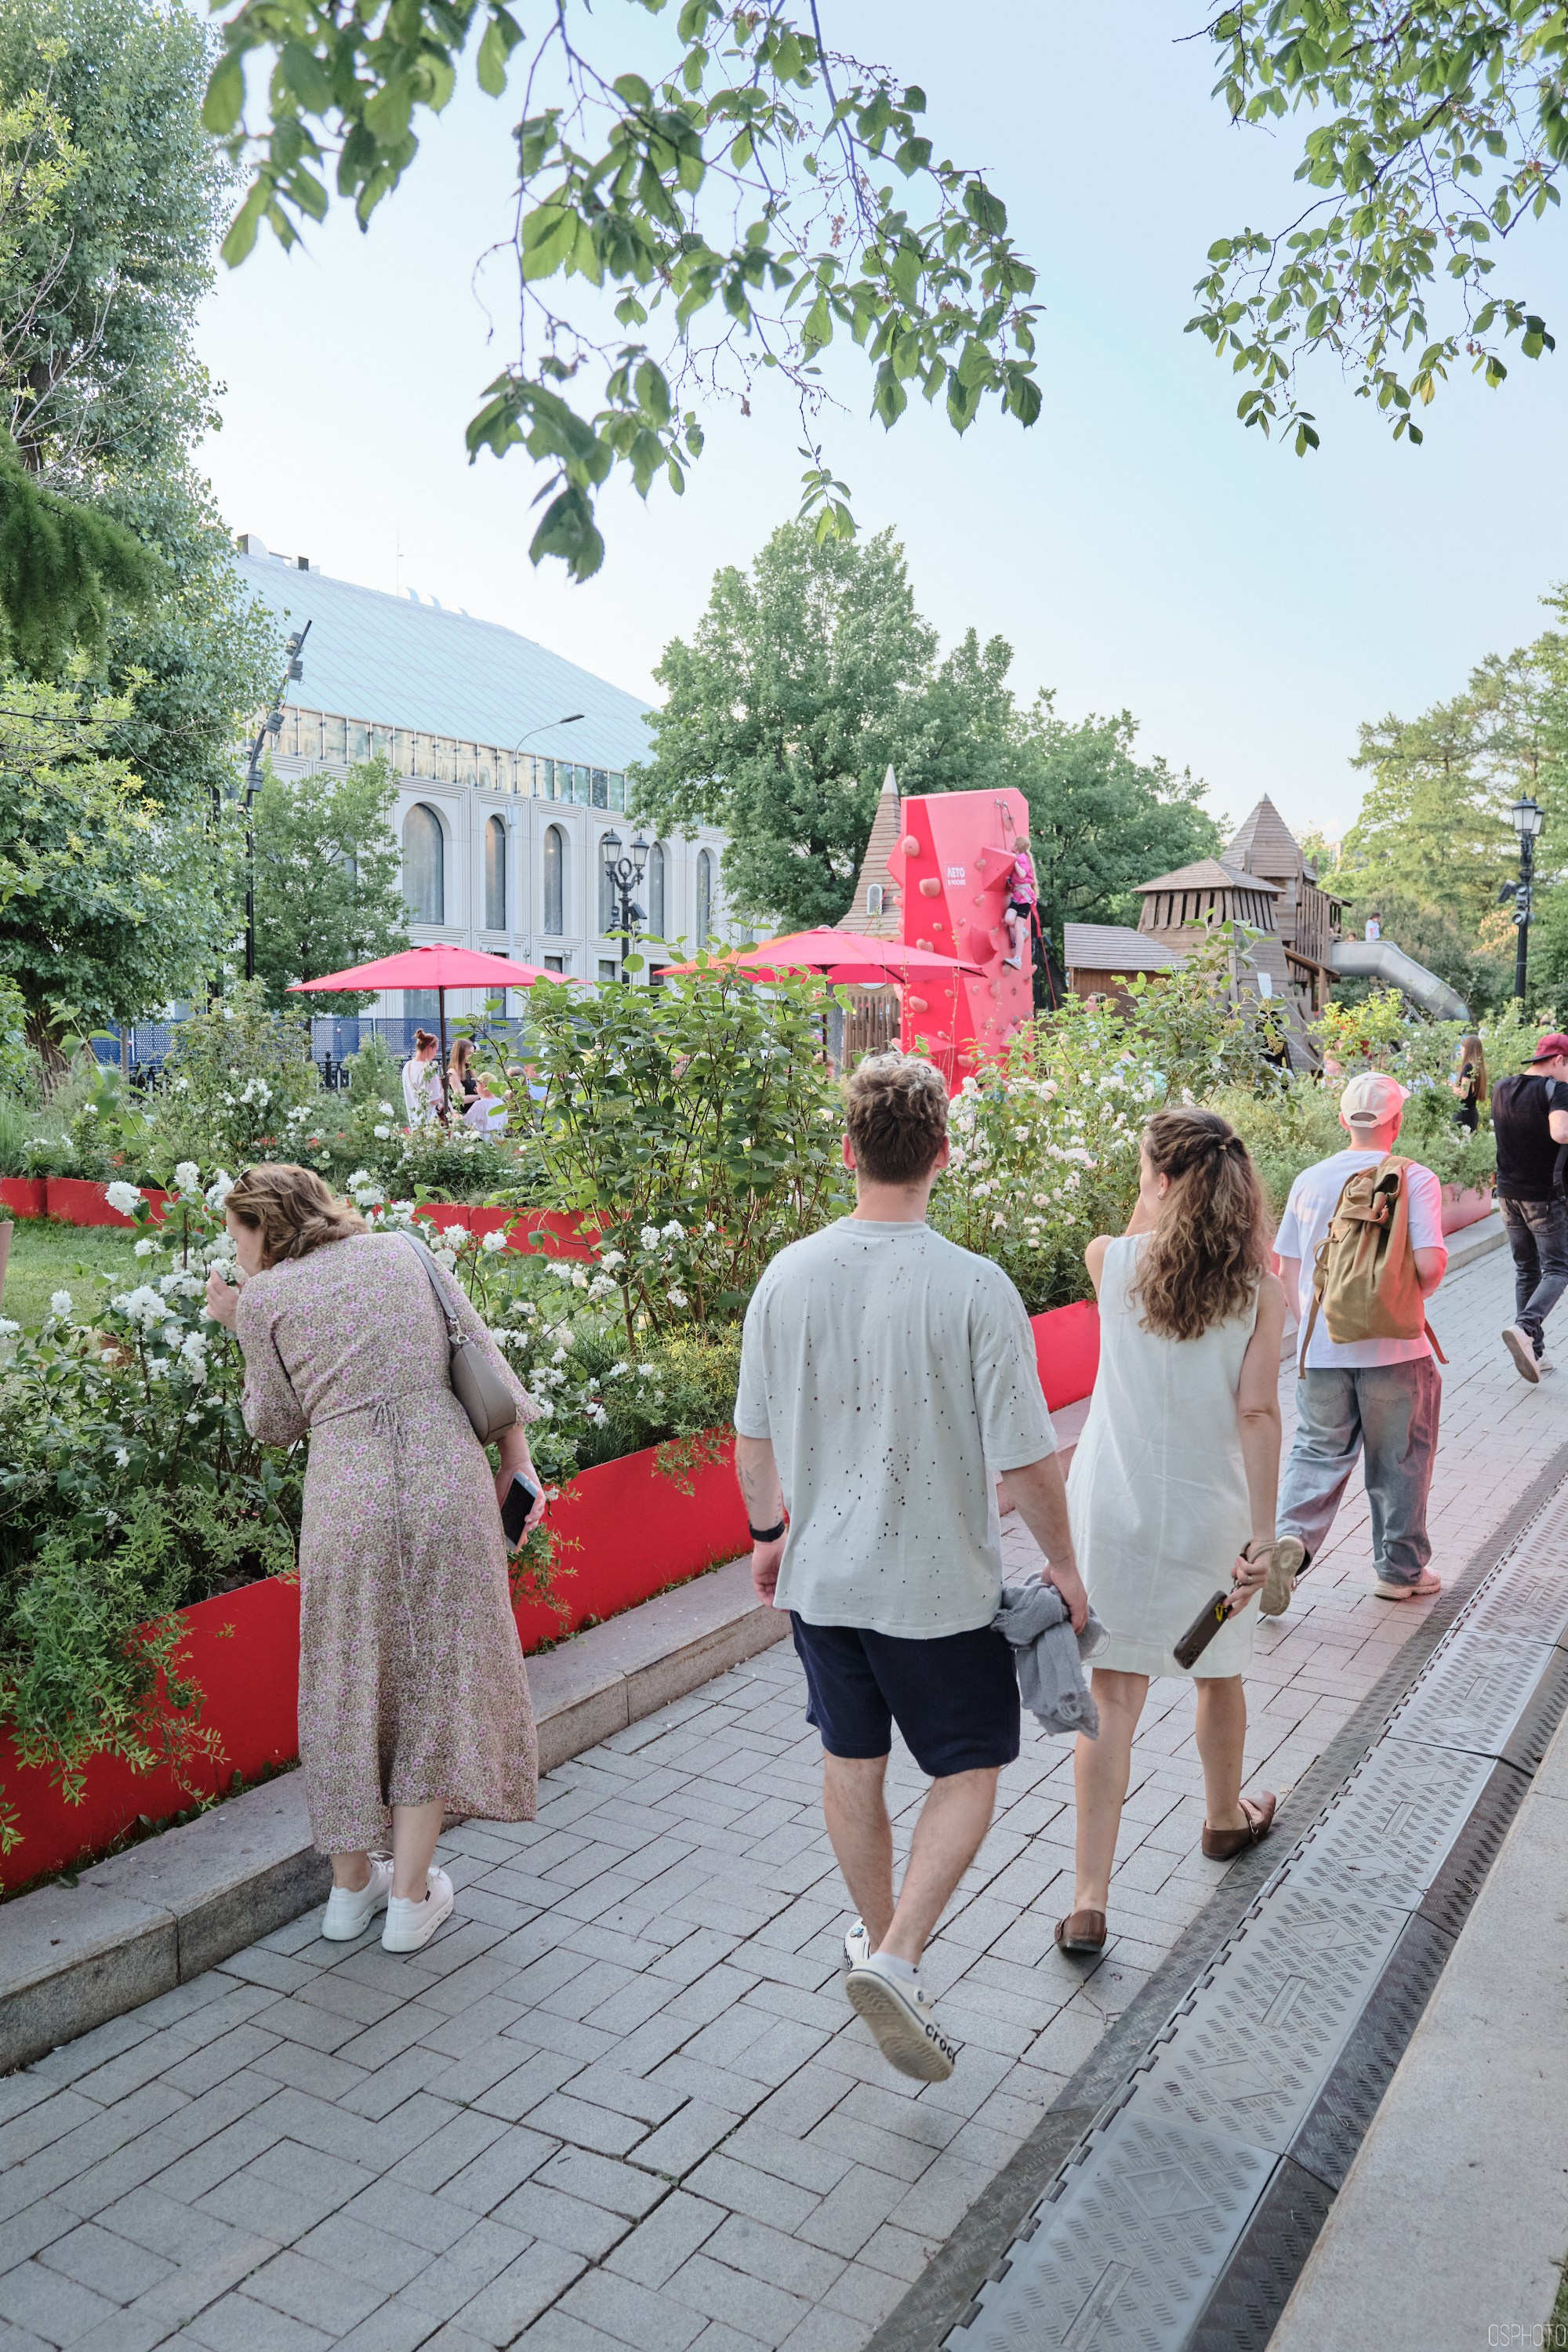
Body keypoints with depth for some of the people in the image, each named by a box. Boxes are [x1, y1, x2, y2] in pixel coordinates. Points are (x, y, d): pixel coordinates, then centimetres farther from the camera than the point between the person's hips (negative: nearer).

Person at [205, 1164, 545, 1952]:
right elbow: (483, 1352, 8)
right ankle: (411, 1896, 20)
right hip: (448, 1485, 1)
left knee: (349, 1688, 16)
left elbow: (274, 1424, 11)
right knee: (437, 1682, 12)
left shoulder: (263, 1299, 3)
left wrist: (240, 1328, 18)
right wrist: (517, 1457, 12)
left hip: (347, 1499, -1)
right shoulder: (402, 1250, 10)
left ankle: (350, 1885, 30)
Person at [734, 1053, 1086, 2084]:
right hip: (941, 1585, -4)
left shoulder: (789, 1275, -8)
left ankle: (879, 1936, 40)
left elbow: (753, 1436, 2)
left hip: (821, 1575, 4)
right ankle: (897, 1957, 3)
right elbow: (1026, 1460, -16)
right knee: (970, 1770, 15)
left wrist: (770, 1532, 19)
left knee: (852, 1763, 21)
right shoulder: (975, 1288, -21)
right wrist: (1064, 1566, 0)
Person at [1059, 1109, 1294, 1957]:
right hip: (1209, 1513, 1)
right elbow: (1257, 1413, -14)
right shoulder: (1259, 1286, -9)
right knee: (1219, 1673, 24)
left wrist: (1154, 1198, 9)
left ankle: (1088, 1903, 4)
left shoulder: (1111, 1260, -9)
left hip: (1113, 1508, -1)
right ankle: (1224, 1817, 50)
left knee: (1112, 1697, 5)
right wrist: (1263, 1533, -12)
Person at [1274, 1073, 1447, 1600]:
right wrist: (1410, 1298, 3)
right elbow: (1429, 1263, -18)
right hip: (1394, 1349, -2)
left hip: (1322, 1350, 3)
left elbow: (1286, 1269, 5)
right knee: (1399, 1462, 13)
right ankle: (1400, 1570, 25)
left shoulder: (1309, 1180, 2)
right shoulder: (1414, 1178, -9)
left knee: (1317, 1453, 15)